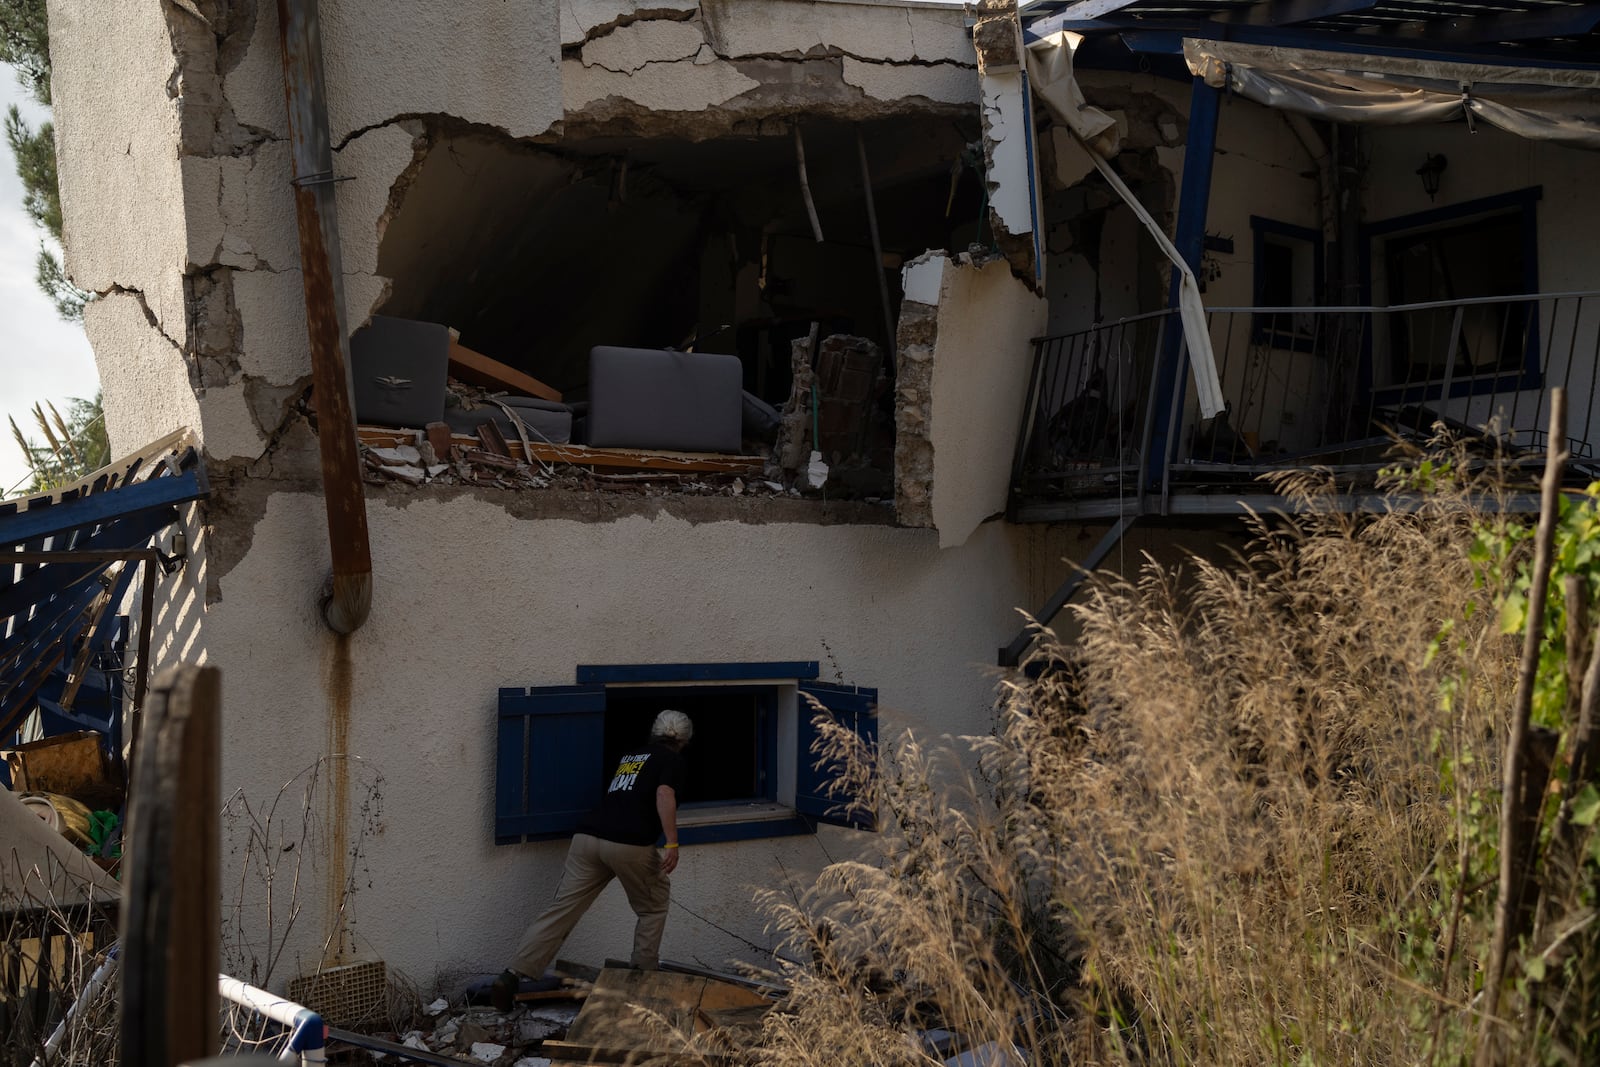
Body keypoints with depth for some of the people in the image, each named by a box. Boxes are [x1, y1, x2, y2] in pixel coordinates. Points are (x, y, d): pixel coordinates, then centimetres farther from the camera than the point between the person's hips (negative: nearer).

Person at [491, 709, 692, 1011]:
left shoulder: (629, 756, 29)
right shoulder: (672, 760, 10)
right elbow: (664, 795, -9)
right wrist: (672, 844, -14)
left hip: (587, 836, 5)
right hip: (630, 845, -5)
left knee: (561, 910, 0)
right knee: (653, 907, 19)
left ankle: (512, 975, -9)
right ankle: (642, 974, 18)